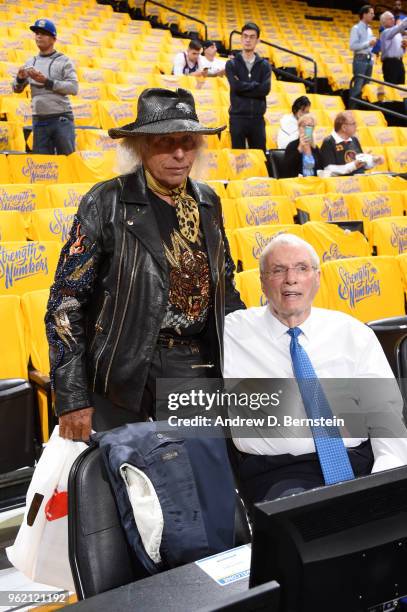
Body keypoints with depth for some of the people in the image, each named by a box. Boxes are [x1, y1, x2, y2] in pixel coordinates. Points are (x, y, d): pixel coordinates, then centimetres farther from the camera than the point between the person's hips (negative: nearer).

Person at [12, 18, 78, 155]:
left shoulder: (63, 61, 0)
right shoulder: (31, 62, 13)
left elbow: (73, 88, -12)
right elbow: (17, 89, 16)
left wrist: (46, 81, -17)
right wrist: (20, 78, -7)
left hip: (62, 119, -4)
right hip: (39, 120, 4)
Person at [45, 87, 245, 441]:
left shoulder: (208, 202, 7)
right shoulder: (106, 204, -9)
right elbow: (65, 303, -10)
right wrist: (72, 399, -13)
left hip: (200, 367, 5)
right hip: (124, 371, -4)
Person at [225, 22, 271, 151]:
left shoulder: (264, 64, 8)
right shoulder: (232, 64, 3)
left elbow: (265, 89, -7)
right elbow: (236, 86, -13)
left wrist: (243, 87, -8)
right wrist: (255, 85, -4)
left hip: (257, 118, 2)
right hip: (238, 117, -2)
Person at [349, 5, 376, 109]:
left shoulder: (369, 29, 15)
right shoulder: (356, 28, -7)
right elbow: (353, 46, -16)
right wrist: (368, 43, -17)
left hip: (369, 59, 7)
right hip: (360, 60, -7)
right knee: (358, 86, -9)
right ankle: (352, 108, -3)